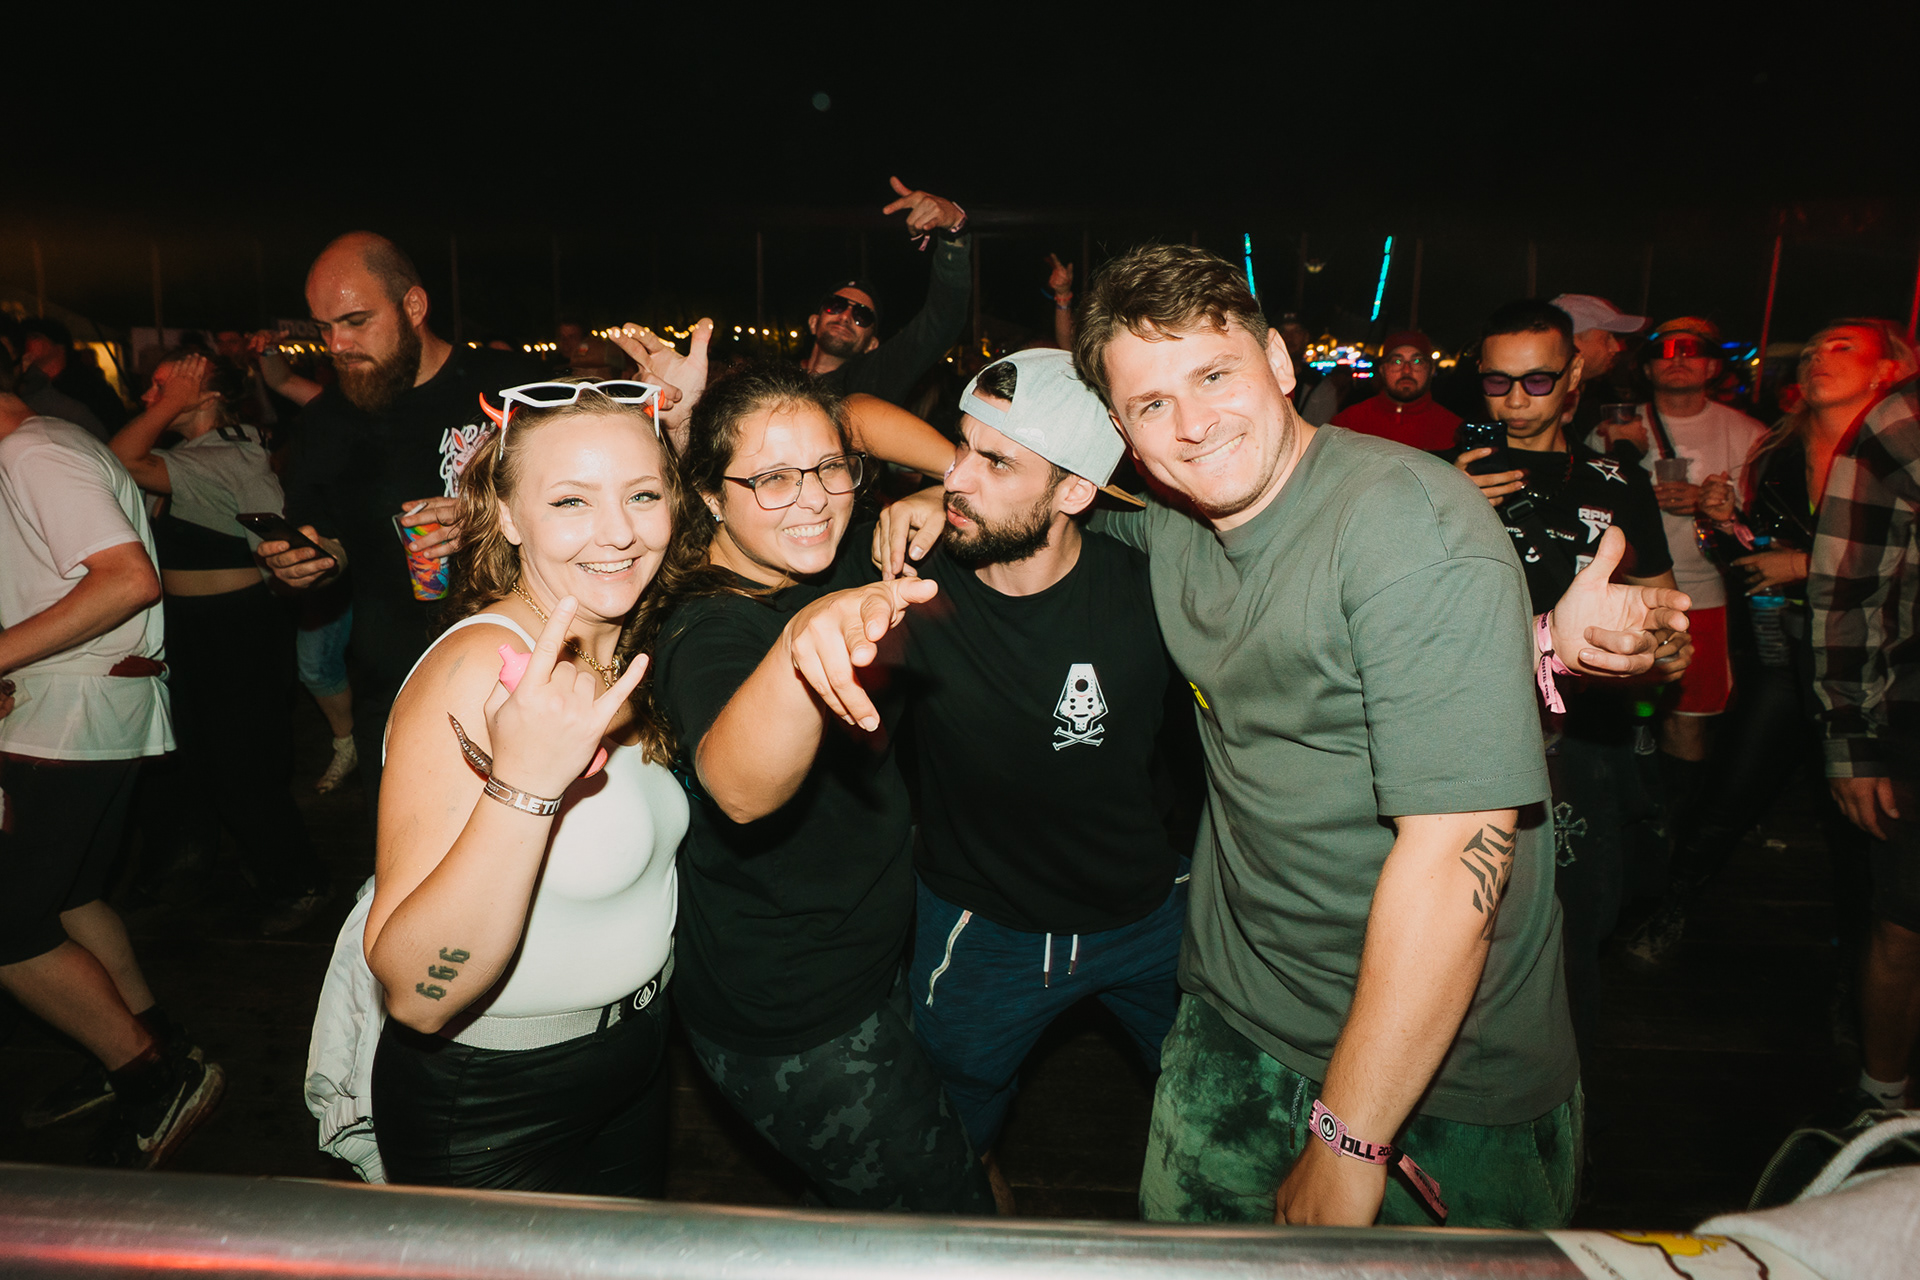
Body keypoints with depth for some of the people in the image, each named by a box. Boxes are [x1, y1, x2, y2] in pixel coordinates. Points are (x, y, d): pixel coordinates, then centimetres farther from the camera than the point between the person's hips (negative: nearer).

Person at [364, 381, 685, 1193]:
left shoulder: (621, 651, -6)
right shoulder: (482, 668, -29)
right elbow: (417, 993, -31)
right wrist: (524, 785, -47)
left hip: (632, 1065, 7)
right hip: (490, 1114, -7)